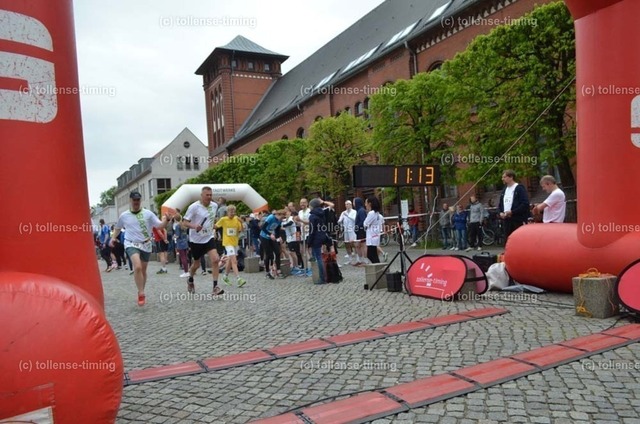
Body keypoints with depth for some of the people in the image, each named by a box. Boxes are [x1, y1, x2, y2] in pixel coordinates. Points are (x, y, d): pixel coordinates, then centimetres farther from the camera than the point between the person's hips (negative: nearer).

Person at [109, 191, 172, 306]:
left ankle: (141, 293, 31)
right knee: (137, 267, -25)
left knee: (143, 270, 12)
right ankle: (141, 294, -16)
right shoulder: (124, 215, 1)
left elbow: (160, 225, -8)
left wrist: (167, 220, -27)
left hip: (146, 244, 2)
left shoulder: (148, 213, -3)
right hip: (131, 244, -1)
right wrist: (113, 238, 6)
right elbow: (118, 228, 20)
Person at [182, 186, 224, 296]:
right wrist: (194, 226, -32)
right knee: (196, 264, 12)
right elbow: (184, 222, -15)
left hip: (209, 238, 3)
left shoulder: (214, 206, 1)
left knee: (215, 259, -17)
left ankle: (215, 287, -12)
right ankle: (190, 280, 44)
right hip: (196, 240, -3)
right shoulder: (194, 207, -14)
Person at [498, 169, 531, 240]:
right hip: (507, 220, 7)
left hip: (518, 221, -7)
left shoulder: (520, 188, -6)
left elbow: (525, 204, -15)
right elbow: (500, 204, 22)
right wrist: (501, 213, 2)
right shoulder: (504, 190, 17)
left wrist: (512, 212, -17)